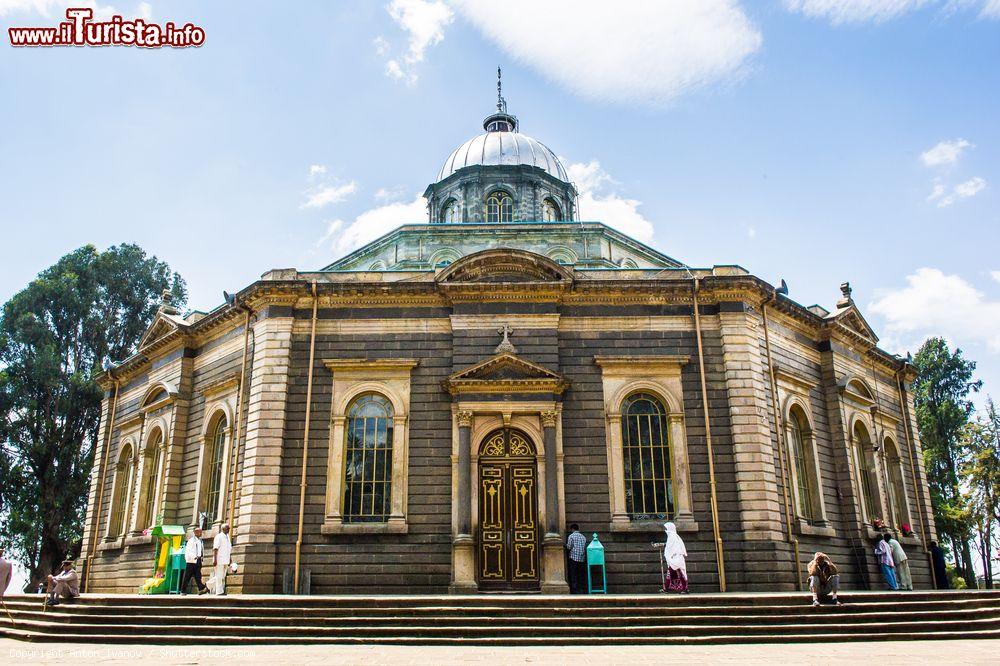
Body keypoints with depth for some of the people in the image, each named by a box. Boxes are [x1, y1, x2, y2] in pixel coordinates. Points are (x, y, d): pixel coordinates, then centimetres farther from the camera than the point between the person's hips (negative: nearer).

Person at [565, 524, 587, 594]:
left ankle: (575, 591, -4)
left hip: (574, 558, -4)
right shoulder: (583, 537, 11)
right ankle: (583, 590, 8)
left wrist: (567, 545, 12)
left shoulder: (571, 536, -4)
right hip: (582, 559, 5)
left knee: (573, 576, 0)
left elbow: (569, 547, -9)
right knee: (581, 575, 9)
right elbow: (586, 548, 10)